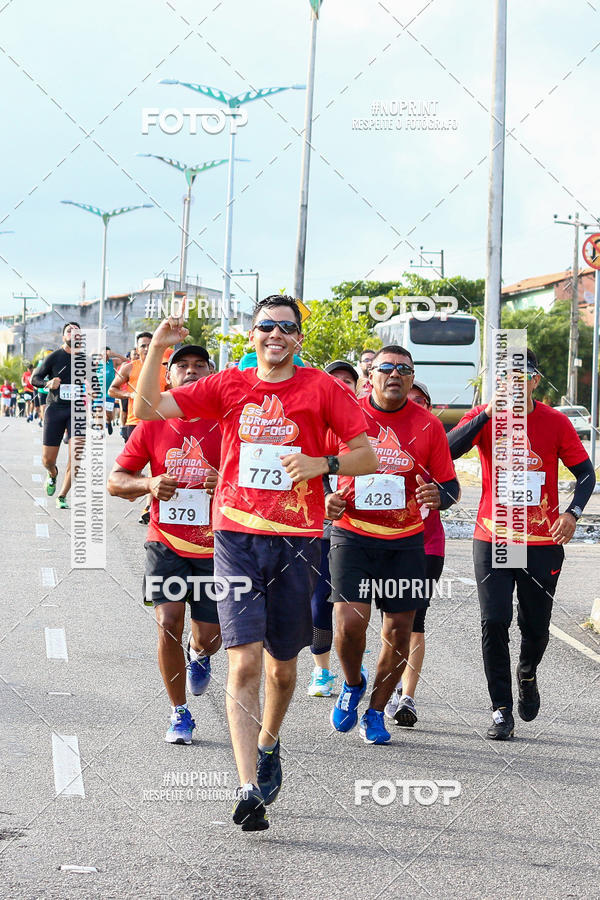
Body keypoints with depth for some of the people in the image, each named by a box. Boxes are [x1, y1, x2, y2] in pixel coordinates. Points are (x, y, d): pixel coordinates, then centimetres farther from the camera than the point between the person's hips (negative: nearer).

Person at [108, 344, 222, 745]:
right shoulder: (152, 426, -1)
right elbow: (115, 480, 5)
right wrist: (149, 484, -15)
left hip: (216, 547, 0)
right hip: (166, 543, 0)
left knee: (209, 639, 3)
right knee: (169, 622, -13)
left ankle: (198, 656, 44)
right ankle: (180, 714, 6)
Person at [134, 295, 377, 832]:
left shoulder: (323, 389, 2)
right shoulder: (229, 387, 7)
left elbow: (368, 456, 3)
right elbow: (147, 409, 5)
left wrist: (323, 464, -15)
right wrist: (157, 349, -6)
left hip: (297, 541, 0)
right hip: (237, 537, 0)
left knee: (282, 667, 13)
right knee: (244, 662, -12)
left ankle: (267, 744, 43)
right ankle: (250, 789, -14)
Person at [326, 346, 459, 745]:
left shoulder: (428, 425, 0)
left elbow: (451, 486, 6)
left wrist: (438, 496, -17)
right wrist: (327, 499, -9)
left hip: (405, 543, 2)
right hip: (352, 536, -2)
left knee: (399, 632, 4)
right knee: (350, 622, -16)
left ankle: (376, 712, 23)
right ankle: (353, 684, 15)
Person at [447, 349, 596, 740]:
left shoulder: (555, 422, -1)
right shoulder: (484, 417, -2)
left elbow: (586, 473, 2)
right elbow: (448, 450, -17)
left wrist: (572, 513, -15)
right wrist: (487, 415, -24)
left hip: (542, 543, 1)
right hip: (492, 541, -1)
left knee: (536, 626, 6)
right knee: (494, 623, -8)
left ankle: (527, 674, 40)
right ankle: (502, 711, 2)